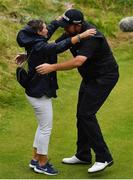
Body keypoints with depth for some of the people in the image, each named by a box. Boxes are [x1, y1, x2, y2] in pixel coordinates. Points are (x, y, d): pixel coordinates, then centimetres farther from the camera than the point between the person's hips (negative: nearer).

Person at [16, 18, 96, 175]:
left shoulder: (35, 43, 5)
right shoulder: (39, 47, -23)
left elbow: (50, 30, 21)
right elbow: (58, 47, -36)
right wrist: (81, 36, -36)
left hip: (36, 91, 10)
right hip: (39, 94, -10)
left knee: (43, 126, 20)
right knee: (46, 128, 1)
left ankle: (36, 159, 29)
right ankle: (42, 164, 12)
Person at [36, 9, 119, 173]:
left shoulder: (91, 37, -31)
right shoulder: (71, 33, -4)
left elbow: (78, 61, -43)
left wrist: (52, 67, -45)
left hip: (105, 77, -9)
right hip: (90, 77, 9)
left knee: (86, 114, -16)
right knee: (82, 114, 11)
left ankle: (103, 158, -11)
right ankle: (83, 155, 23)